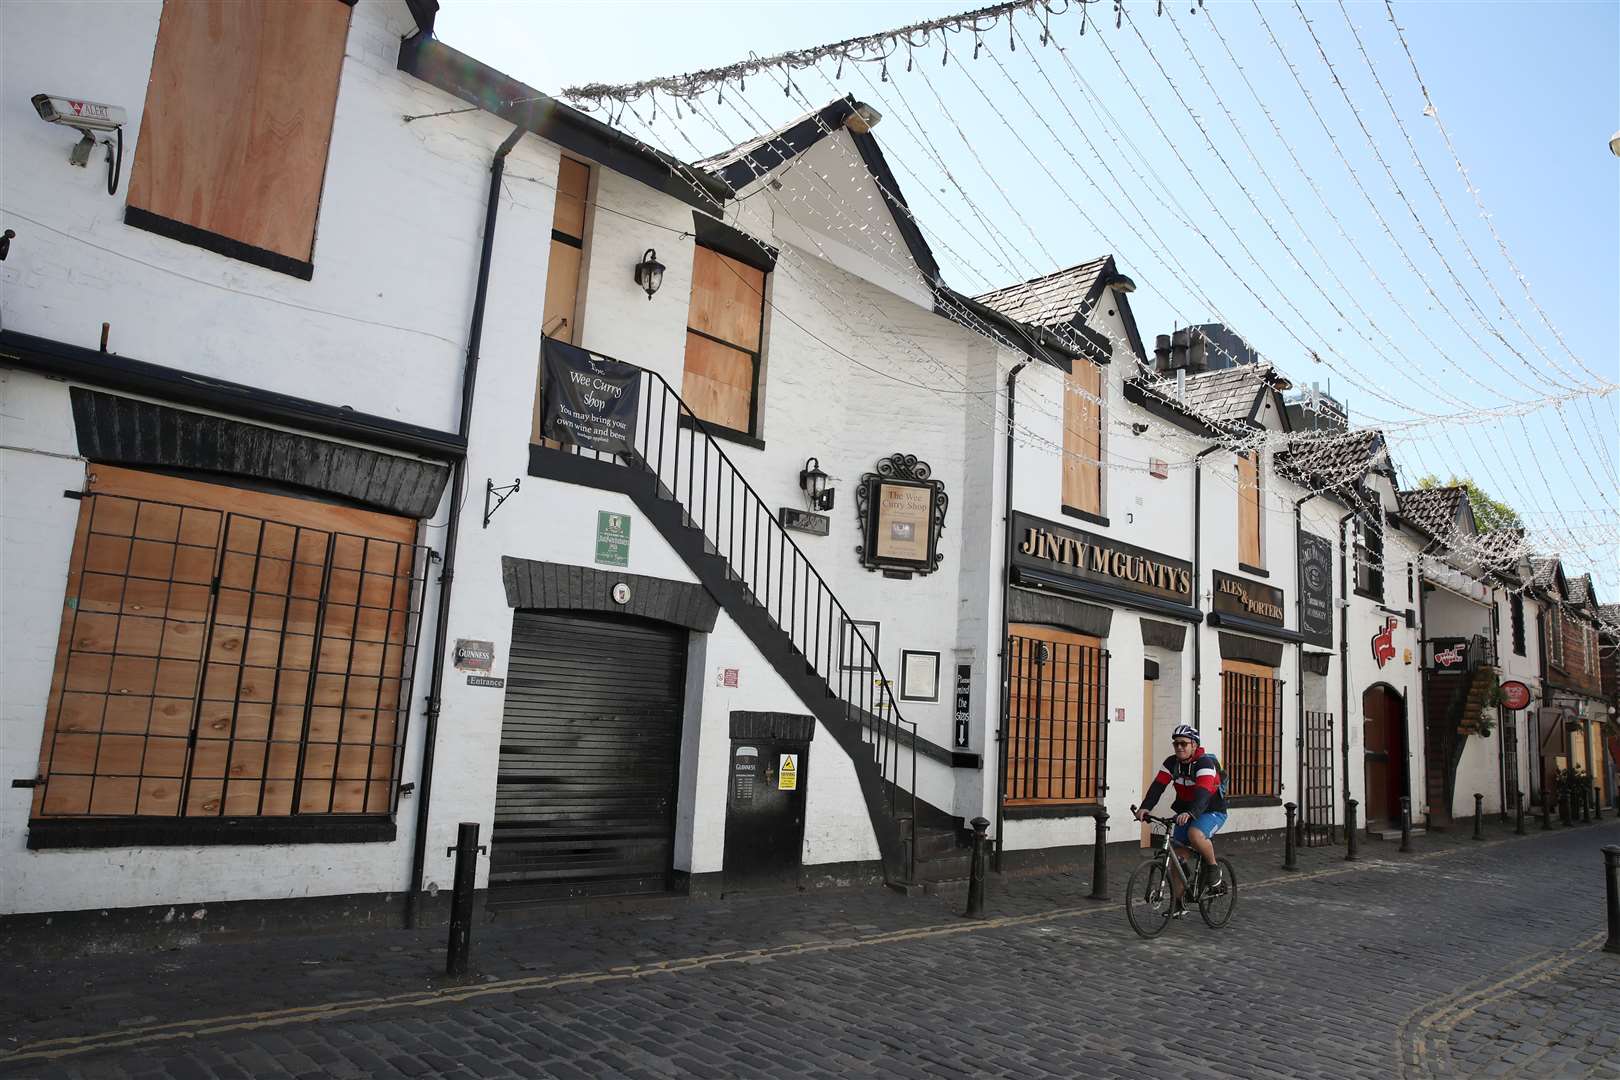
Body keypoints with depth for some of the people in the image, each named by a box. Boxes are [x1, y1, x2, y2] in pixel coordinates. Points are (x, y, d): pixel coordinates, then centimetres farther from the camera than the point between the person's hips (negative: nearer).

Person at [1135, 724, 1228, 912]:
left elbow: (1203, 792, -38)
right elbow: (1157, 786, -16)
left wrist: (1190, 813, -55)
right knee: (1177, 855, 0)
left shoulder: (1205, 763, -22)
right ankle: (1178, 902, 12)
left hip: (1212, 811, -6)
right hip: (1185, 811, 6)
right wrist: (1145, 807, -33)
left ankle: (1213, 869, -8)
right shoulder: (1172, 763, -4)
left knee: (1195, 835, -35)